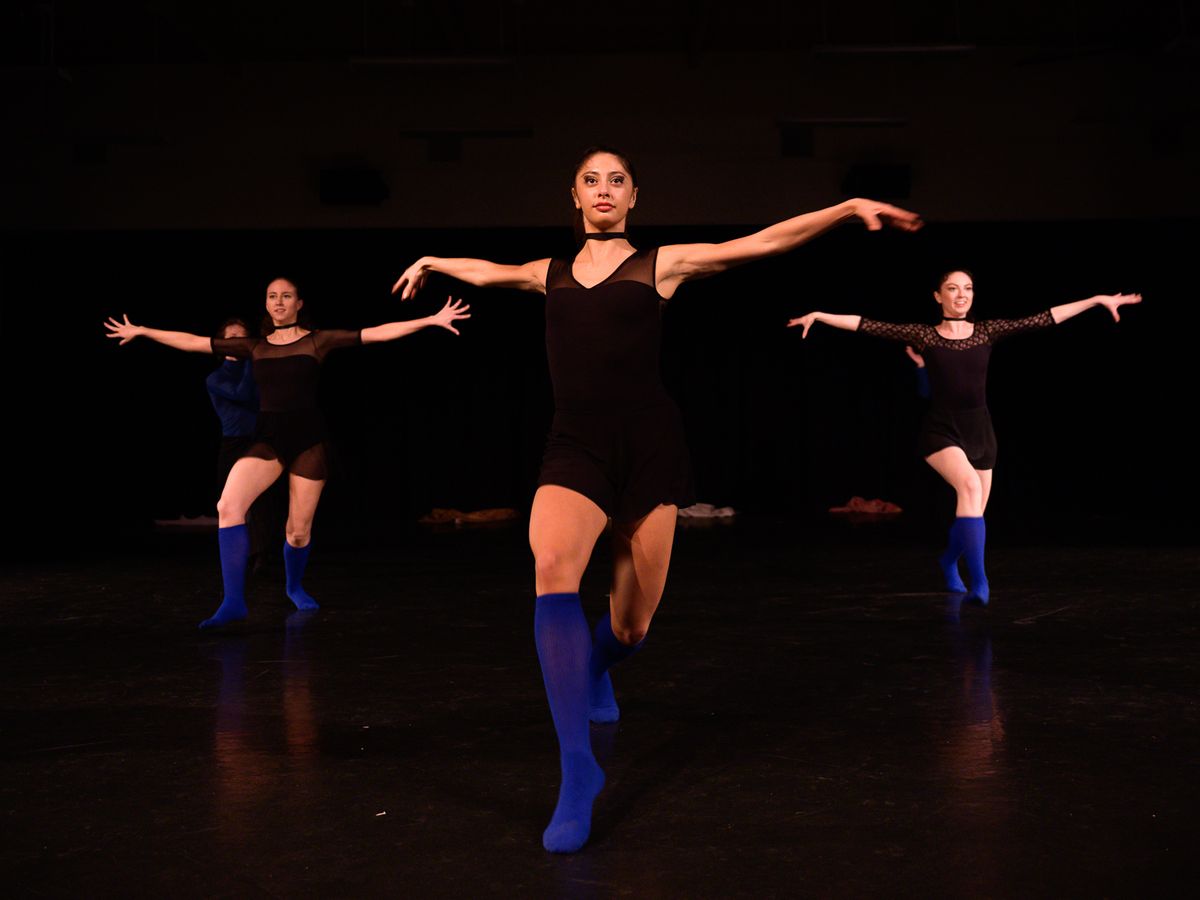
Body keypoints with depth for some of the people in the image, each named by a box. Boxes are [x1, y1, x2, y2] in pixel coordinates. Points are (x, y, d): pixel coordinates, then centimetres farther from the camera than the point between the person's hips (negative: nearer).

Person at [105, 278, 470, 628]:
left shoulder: (317, 340, 2)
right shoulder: (254, 346, 10)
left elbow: (377, 333, -4)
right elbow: (193, 342, 15)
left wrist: (432, 320, -10)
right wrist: (142, 331, 17)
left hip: (308, 439, -2)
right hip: (267, 438, 2)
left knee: (299, 532, 4)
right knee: (228, 507, -22)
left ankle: (295, 586, 37)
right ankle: (233, 602, -18)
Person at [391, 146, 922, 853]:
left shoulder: (661, 264, 10)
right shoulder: (552, 273, 19)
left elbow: (762, 242, 5)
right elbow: (488, 272, 39)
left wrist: (851, 207, -1)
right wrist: (434, 262, 54)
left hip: (649, 444, -1)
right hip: (575, 447, 1)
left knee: (634, 622, 2)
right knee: (552, 565, -30)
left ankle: (595, 670, 44)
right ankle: (578, 770, -27)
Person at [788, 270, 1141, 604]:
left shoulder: (987, 331, 4)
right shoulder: (923, 335, -1)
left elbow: (1042, 319, 2)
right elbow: (868, 325, -4)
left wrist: (1096, 300, 0)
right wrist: (818, 316, -9)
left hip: (980, 430, 4)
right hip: (940, 430, -3)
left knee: (973, 515, 11)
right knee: (969, 485, -31)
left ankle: (948, 561, 45)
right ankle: (979, 581, -29)